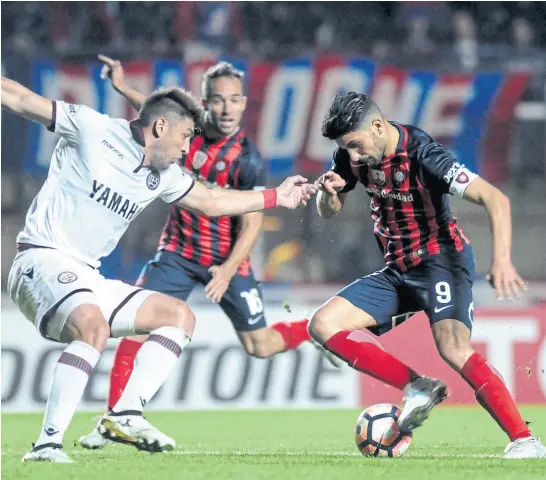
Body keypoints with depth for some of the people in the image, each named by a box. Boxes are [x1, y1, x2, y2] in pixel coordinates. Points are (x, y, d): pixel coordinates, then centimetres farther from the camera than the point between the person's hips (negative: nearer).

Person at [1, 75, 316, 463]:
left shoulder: (163, 176, 14)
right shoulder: (92, 129, -7)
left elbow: (211, 202, 29)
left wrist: (276, 197, 29)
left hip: (87, 278, 9)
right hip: (43, 260, -9)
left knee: (180, 315, 7)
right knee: (94, 326, -36)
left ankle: (126, 415, -4)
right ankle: (48, 445, -35)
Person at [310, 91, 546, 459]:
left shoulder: (422, 155, -24)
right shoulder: (353, 155, -3)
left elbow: (495, 199, -29)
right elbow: (329, 211, 13)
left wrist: (501, 260, -42)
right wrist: (329, 192, -13)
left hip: (441, 260, -8)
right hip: (398, 270, 8)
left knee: (453, 347, -32)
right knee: (324, 325, -6)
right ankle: (417, 388, -3)